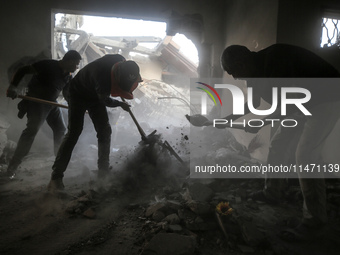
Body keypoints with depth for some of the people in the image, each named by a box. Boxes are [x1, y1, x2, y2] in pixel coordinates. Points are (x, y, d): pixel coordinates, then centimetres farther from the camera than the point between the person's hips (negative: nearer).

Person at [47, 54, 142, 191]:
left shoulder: (121, 61, -21)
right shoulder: (102, 77, -41)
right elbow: (105, 100, -20)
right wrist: (120, 104, -4)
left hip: (95, 96, 7)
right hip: (78, 95, -7)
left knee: (104, 131, -1)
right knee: (73, 133, -14)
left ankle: (103, 170, 8)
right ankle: (56, 177, -9)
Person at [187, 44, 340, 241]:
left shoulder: (275, 58, -28)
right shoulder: (257, 71, 1)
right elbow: (253, 104, 14)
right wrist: (221, 121, 11)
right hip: (302, 102, 9)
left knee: (305, 154, -17)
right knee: (278, 144, 9)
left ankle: (315, 223, -8)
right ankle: (273, 192, 27)